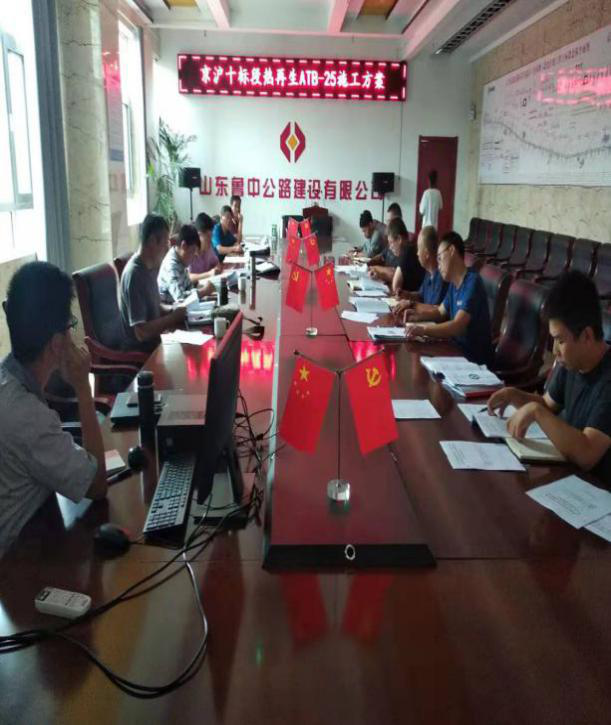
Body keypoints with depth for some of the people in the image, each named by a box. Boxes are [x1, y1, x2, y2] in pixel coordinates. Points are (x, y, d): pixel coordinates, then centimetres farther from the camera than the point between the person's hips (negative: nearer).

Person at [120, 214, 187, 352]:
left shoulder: (150, 267, 5)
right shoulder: (134, 274, -22)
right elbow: (141, 332, -26)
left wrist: (174, 310, 1)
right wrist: (174, 316, -16)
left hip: (153, 341, 8)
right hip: (141, 351, -8)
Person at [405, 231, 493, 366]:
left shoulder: (472, 282, -20)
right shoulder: (454, 283, 6)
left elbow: (457, 326, -30)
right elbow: (440, 312, 21)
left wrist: (423, 330, -38)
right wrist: (418, 315, 4)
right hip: (459, 349, 7)